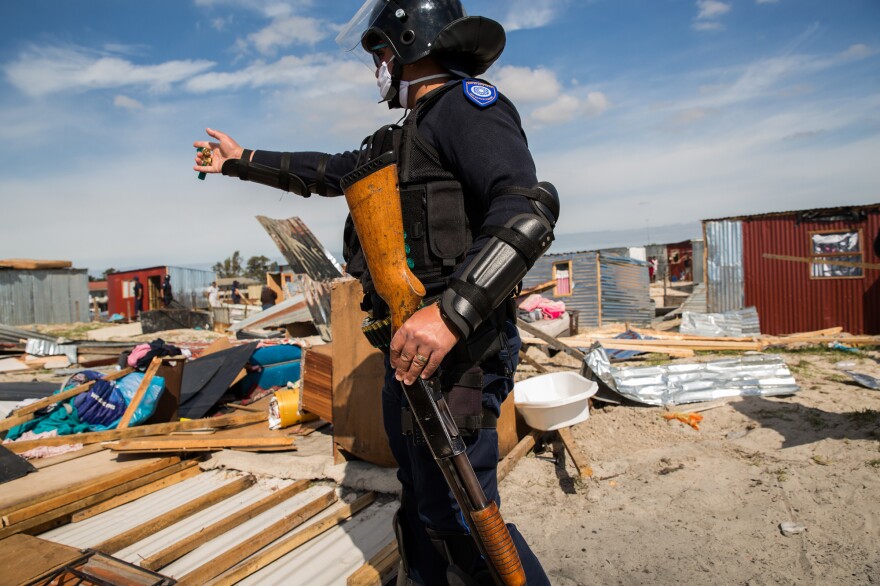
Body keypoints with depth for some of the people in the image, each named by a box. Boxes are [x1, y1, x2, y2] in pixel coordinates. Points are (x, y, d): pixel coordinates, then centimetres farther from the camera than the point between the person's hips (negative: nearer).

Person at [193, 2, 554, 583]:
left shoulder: (466, 103, -8)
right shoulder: (406, 137, 22)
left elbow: (528, 210, -23)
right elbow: (328, 171, 32)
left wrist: (450, 312, -34)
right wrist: (241, 160, 40)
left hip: (455, 349, -10)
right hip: (411, 344, 10)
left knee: (461, 522, -5)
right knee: (422, 502, 21)